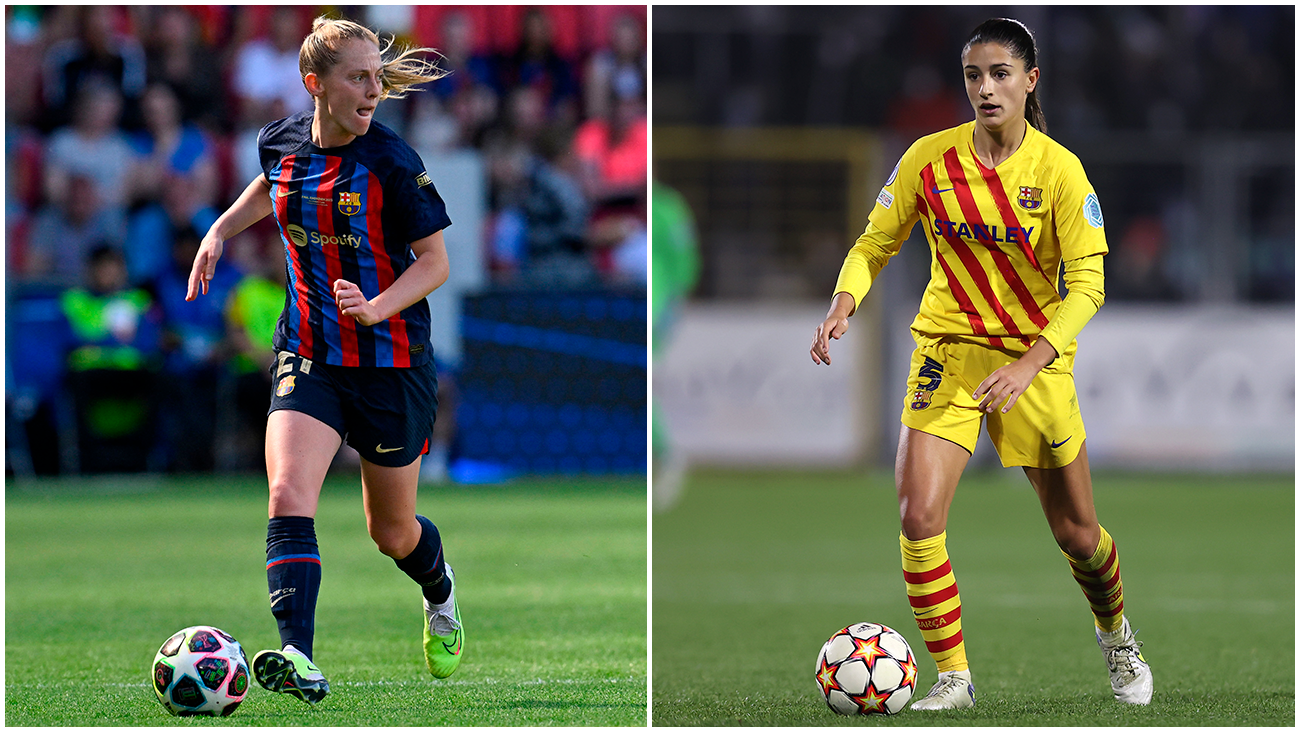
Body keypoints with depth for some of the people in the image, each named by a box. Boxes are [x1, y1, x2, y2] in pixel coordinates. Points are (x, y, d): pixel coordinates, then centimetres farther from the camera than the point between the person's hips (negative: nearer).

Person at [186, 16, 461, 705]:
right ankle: (298, 661, -30)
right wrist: (221, 230, 15)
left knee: (392, 532, 13)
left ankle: (441, 594, 48)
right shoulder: (281, 142, -1)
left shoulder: (391, 161, -14)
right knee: (288, 499, -22)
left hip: (391, 361, -3)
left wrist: (375, 308, -25)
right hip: (308, 356, 3)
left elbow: (435, 263, -10)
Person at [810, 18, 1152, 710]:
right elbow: (874, 244, 3)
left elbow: (1087, 283, -17)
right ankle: (952, 677, -6)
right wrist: (844, 304, -18)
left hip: (1036, 357, -1)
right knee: (918, 515, -18)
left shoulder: (1058, 170, -13)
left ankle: (1116, 636, 41)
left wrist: (1029, 365, -30)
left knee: (1076, 531, 9)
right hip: (947, 350, 1)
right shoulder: (929, 159, -7)